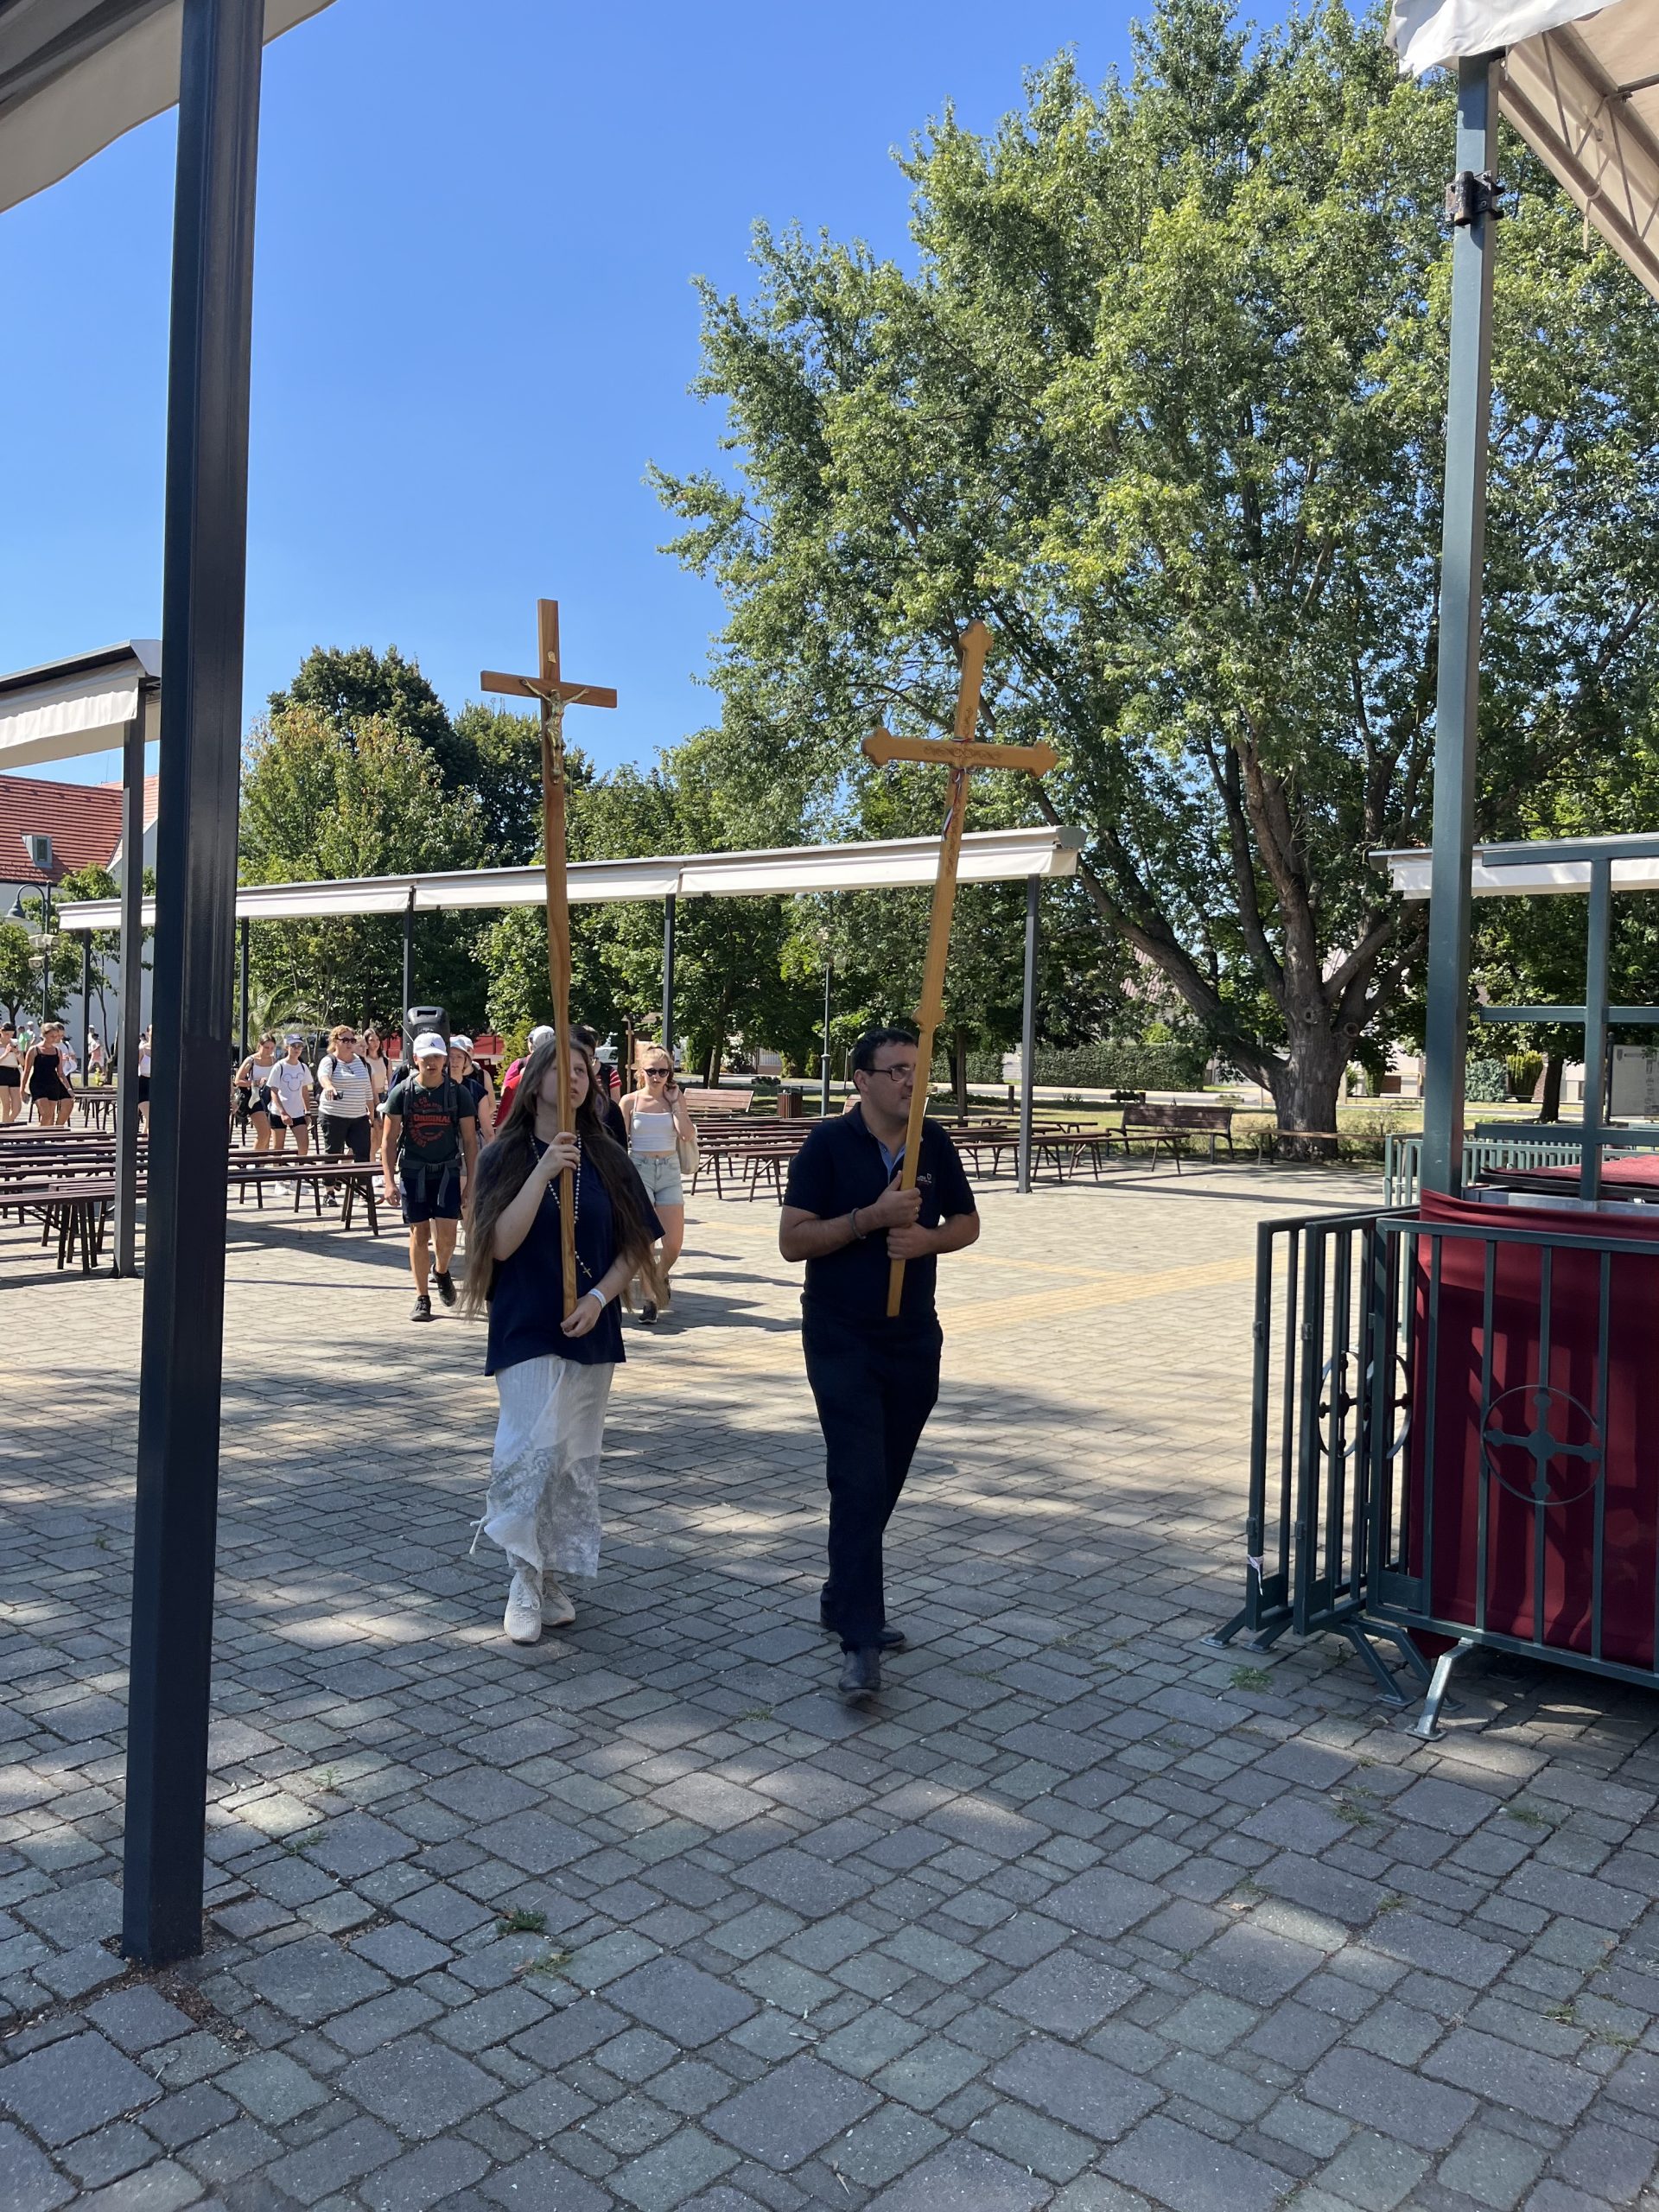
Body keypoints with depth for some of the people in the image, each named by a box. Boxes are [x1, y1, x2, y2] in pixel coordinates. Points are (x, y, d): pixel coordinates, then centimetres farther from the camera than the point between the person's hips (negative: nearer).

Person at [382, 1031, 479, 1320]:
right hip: (413, 1171, 0)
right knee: (419, 1233, 3)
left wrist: (471, 1183, -3)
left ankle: (441, 1271, 25)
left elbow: (470, 1141, 2)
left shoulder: (459, 1093, -2)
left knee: (447, 1234, -9)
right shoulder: (401, 1092, -1)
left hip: (448, 1170, 0)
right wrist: (389, 1181, -7)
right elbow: (389, 1139, 1)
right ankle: (422, 1298, 14)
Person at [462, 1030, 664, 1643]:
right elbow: (500, 1244, -14)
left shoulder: (607, 1160, 4)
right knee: (535, 1449, -13)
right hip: (526, 1332, -3)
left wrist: (598, 1298, -10)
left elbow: (635, 1247, 6)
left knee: (577, 1460, 8)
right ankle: (525, 1579, 3)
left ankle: (555, 1578, 22)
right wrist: (543, 1172, -22)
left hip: (591, 1332, 3)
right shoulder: (506, 1156, -2)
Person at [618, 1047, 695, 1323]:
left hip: (669, 1171, 2)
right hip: (639, 1169, -2)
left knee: (674, 1243, 1)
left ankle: (660, 1275, 33)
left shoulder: (675, 1099, 5)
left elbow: (689, 1136, -8)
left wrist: (675, 1103, -8)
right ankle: (650, 1298, 2)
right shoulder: (630, 1101, 0)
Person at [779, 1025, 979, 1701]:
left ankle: (843, 1600, 32)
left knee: (884, 1482, 14)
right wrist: (871, 1217, -23)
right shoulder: (828, 1144, -9)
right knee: (858, 1483, -10)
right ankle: (860, 1642, -6)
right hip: (842, 1340, -5)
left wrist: (926, 1238, -10)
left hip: (913, 1338, 5)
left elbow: (966, 1223, 12)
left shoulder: (934, 1143, 3)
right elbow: (793, 1240, -12)